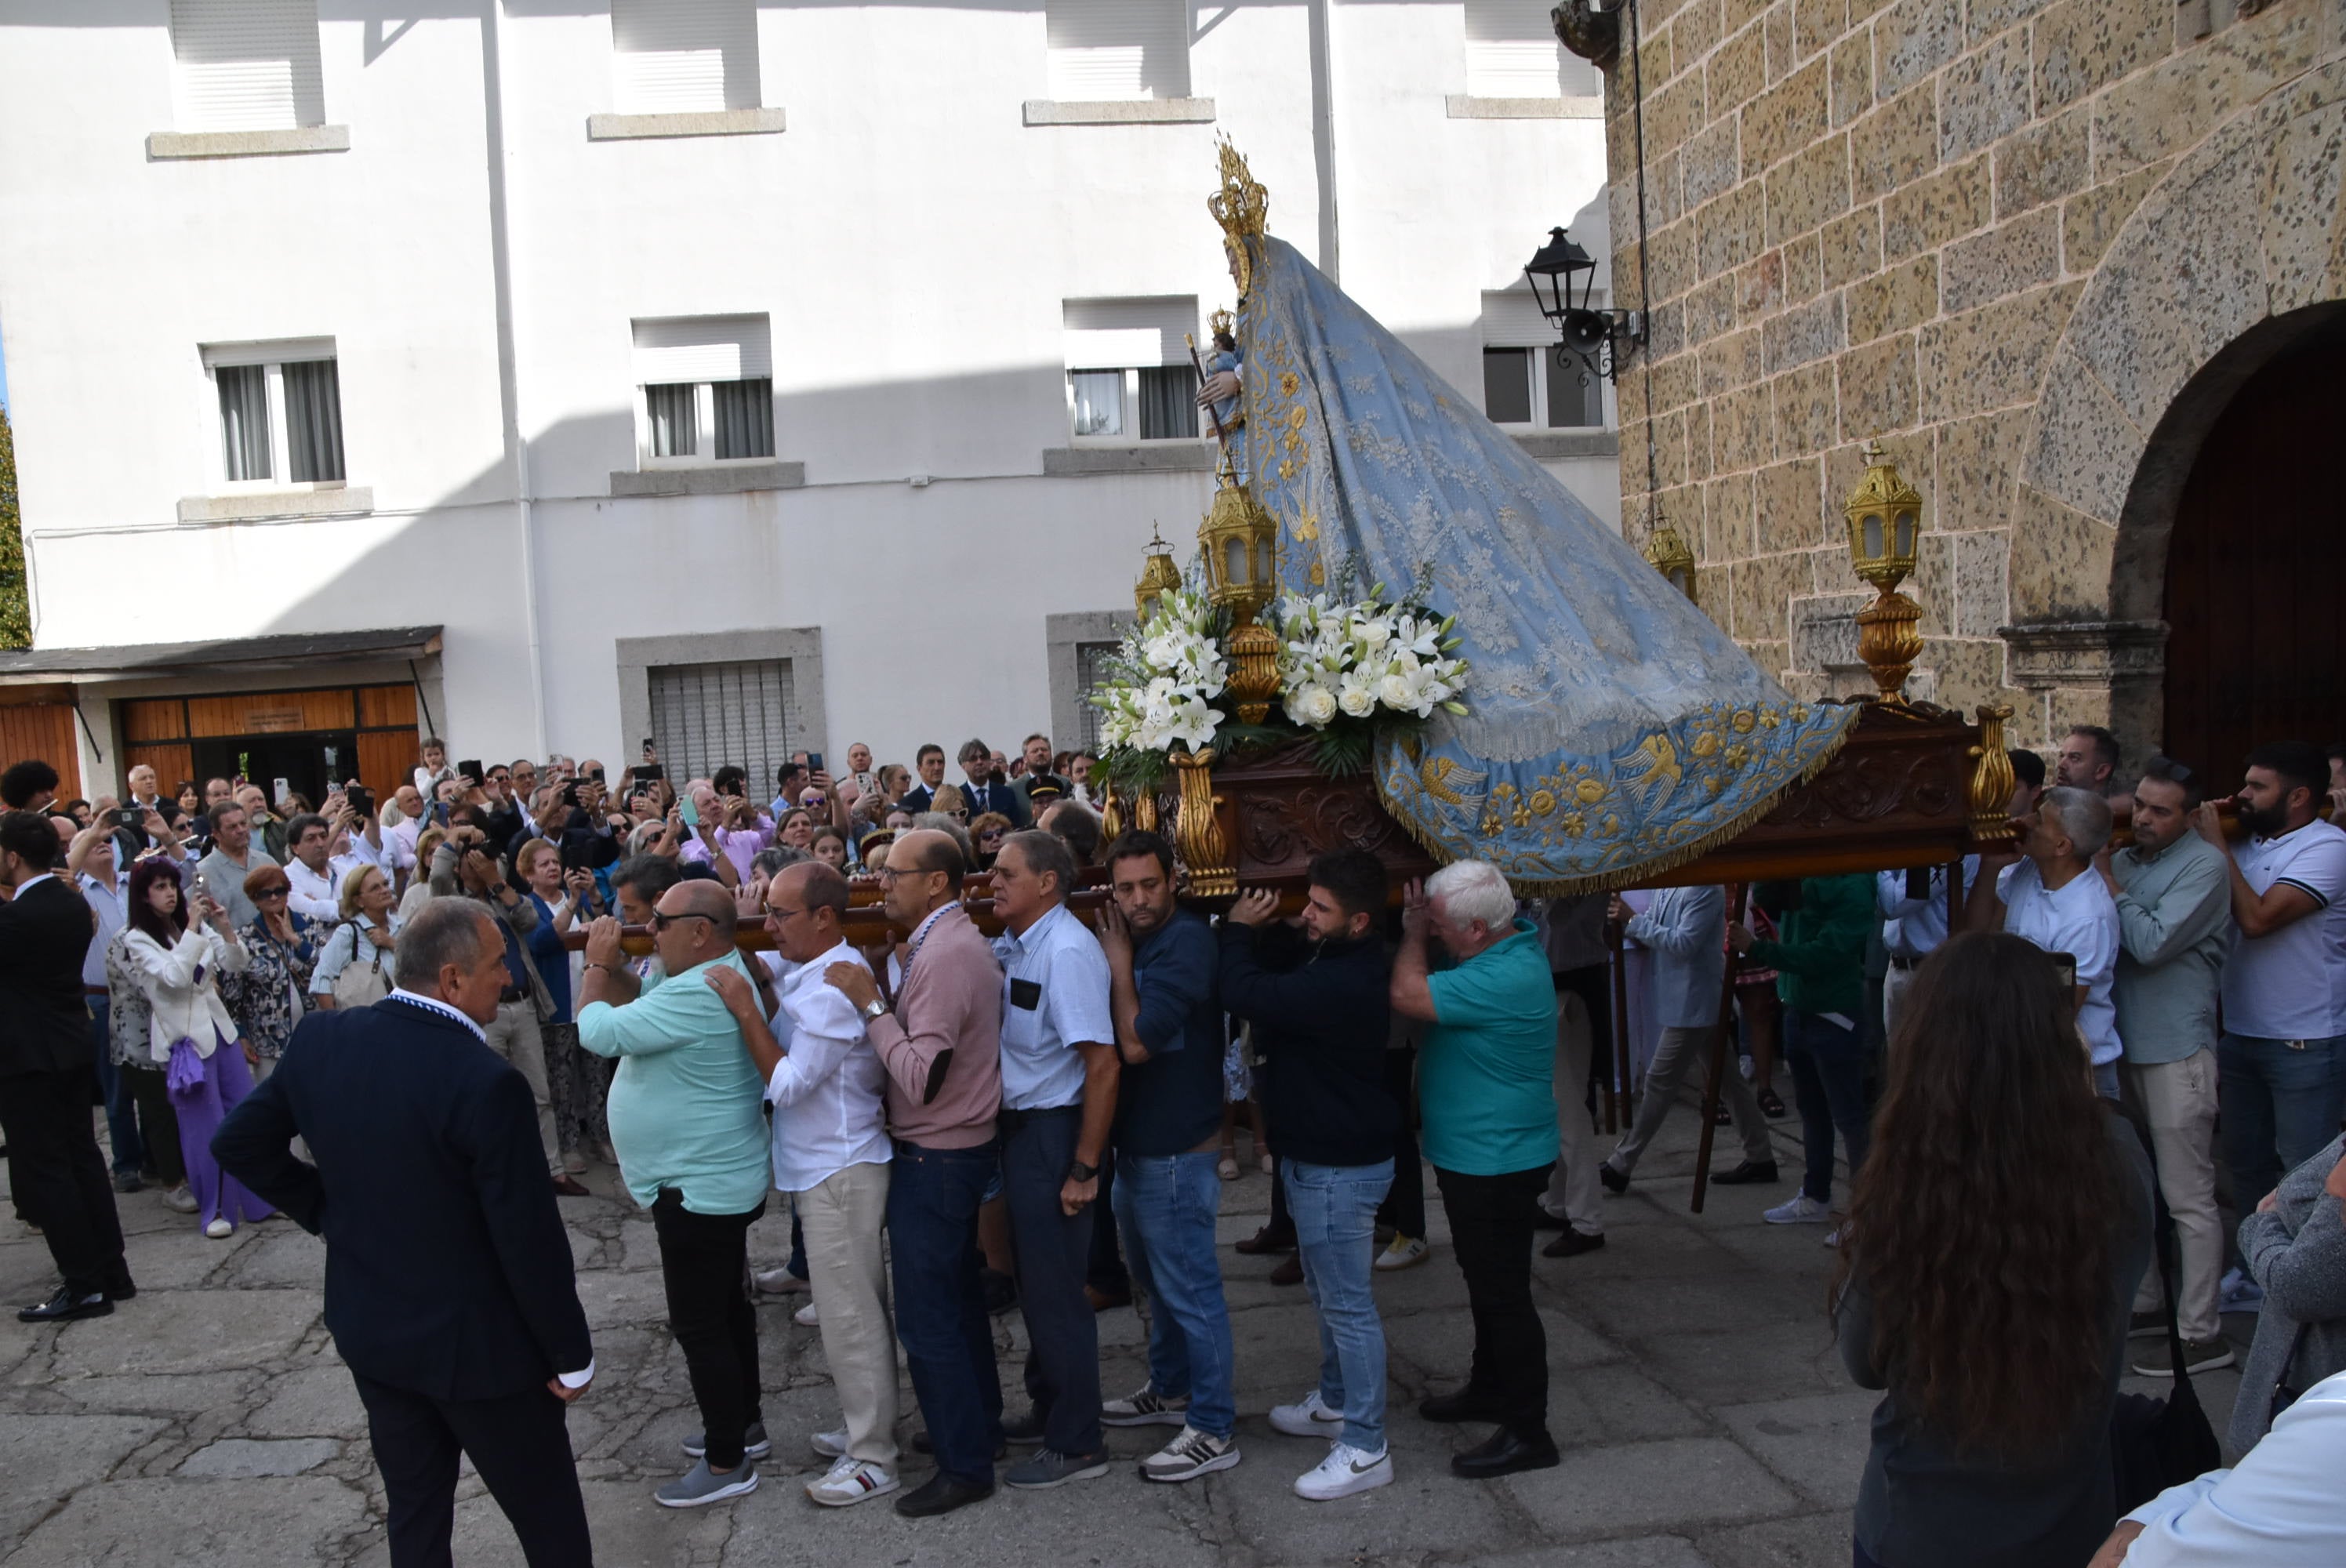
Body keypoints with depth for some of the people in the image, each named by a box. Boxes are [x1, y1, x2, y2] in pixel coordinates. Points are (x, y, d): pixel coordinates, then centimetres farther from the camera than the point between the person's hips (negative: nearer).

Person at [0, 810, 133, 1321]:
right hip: (70, 1046, 8)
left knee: (41, 1171, -1)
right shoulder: (72, 902, 4)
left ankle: (84, 1285, 2)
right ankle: (111, 1270, 20)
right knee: (82, 1158, 14)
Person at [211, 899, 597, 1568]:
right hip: (477, 1342, -7)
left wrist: (329, 1209, 11)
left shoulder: (320, 1038, -7)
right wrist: (571, 1354, -10)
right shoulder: (487, 1081, -27)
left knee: (415, 1513, 22)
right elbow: (528, 1239, -22)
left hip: (368, 1327, 7)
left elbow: (238, 1142, 7)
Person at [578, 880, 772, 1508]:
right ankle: (743, 1421, 37)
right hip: (719, 1179, 11)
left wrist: (596, 964, -10)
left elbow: (599, 1031, -26)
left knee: (699, 1324, 0)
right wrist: (609, 967, -2)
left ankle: (727, 1463, 11)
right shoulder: (724, 974, 5)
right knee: (725, 1307, 22)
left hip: (698, 1188, -11)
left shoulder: (698, 995, -28)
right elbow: (642, 1006, 15)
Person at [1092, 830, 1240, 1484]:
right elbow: (1118, 1035, 13)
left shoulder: (1186, 943, -20)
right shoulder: (1139, 940, 9)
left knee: (1190, 1289, -1)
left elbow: (1137, 1042, -24)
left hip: (1174, 1148, -10)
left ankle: (1214, 1429, 9)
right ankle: (1170, 1391, 39)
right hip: (1138, 1140, 10)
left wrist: (1119, 963, -16)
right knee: (1155, 1280, 23)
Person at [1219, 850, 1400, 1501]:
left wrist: (1241, 929, -15)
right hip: (1318, 1154, 11)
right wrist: (1255, 934, -2)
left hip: (1339, 1166, -11)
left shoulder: (1346, 984, -30)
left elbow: (1246, 994, -33)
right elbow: (1274, 989, 14)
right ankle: (1335, 1402, 40)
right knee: (1328, 1293, 24)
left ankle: (1366, 1448, 10)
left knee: (1347, 1304, -1)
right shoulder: (1331, 961, 4)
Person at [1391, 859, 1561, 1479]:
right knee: (1486, 1281, 23)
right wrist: (1420, 929, -7)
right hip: (1475, 1154, 11)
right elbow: (1422, 989, 8)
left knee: (1502, 1291, 0)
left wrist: (1414, 932, -16)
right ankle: (1490, 1388, 40)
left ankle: (1528, 1432, 11)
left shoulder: (1505, 978, -29)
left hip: (1496, 1164, -11)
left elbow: (1408, 995, -30)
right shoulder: (1507, 948, 3)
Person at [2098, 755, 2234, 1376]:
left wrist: (2109, 886, -11)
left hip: (2176, 1050, -8)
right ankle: (2149, 1303, 30)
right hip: (2124, 1043, 8)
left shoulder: (2203, 866, -11)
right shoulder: (2122, 860, 11)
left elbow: (2151, 944, -19)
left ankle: (2200, 1332, 4)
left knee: (2188, 1198, -3)